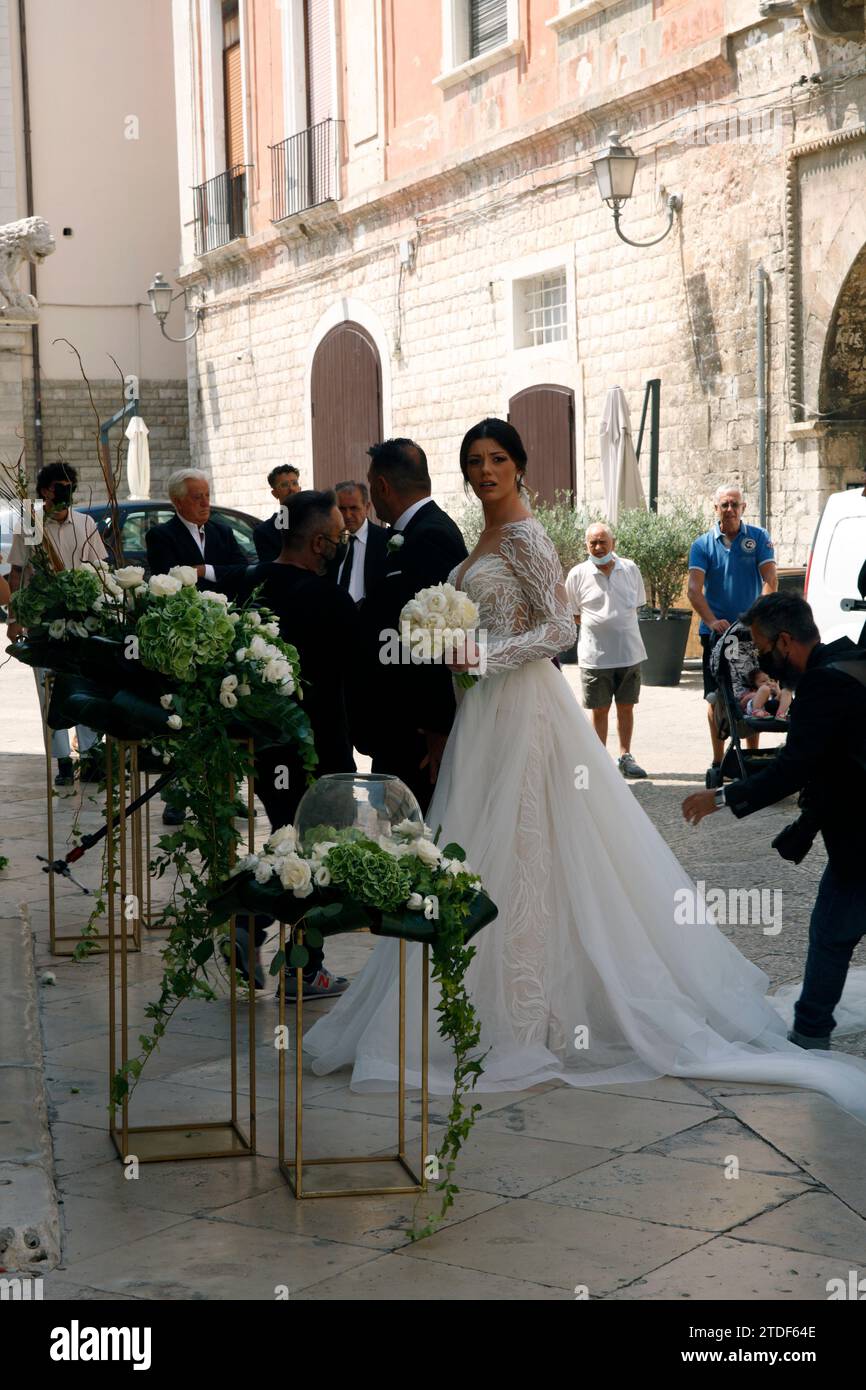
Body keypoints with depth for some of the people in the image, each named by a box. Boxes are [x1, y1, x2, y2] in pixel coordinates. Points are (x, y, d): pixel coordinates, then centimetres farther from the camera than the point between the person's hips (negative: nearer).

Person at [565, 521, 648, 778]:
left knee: (626, 707, 10)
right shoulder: (578, 574, -4)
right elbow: (572, 615, 4)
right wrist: (597, 626, -3)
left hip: (629, 651, 2)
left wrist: (617, 624, 7)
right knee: (599, 710, 6)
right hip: (595, 654, -2)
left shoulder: (630, 569, 3)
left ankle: (625, 757, 21)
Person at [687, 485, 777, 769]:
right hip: (715, 630, 0)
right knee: (716, 698, 3)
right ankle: (718, 760, 11)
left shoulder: (758, 538, 3)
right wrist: (712, 621, -23)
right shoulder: (702, 544, 2)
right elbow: (694, 589, -7)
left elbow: (770, 581, -5)